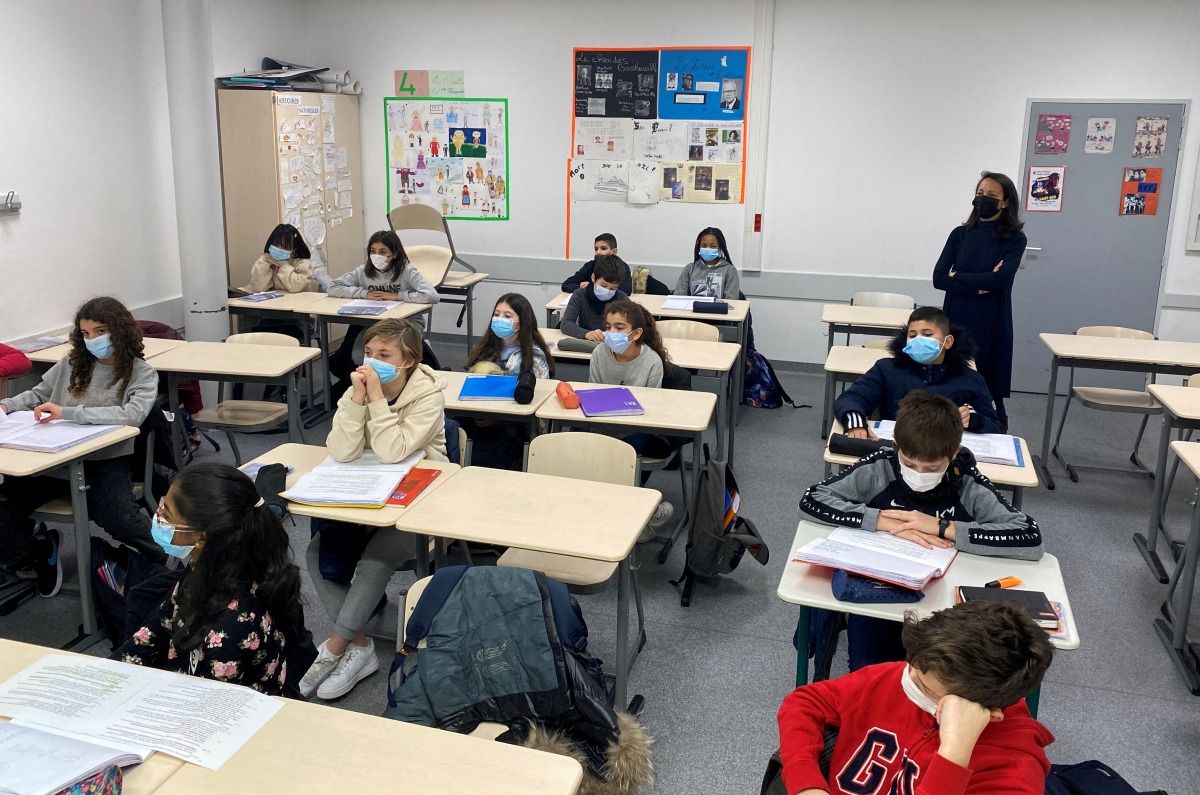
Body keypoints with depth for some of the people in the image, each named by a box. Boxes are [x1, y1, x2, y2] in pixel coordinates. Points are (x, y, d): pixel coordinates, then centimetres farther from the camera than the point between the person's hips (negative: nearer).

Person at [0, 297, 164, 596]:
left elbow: (133, 414, -22)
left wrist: (67, 412, -26)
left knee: (116, 517, -31)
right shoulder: (72, 363, 11)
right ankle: (39, 554, 20)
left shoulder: (141, 373, -3)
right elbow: (39, 394, 26)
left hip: (105, 461, -5)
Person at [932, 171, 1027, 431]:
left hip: (991, 326, -2)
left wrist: (958, 278, -7)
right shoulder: (961, 234, 8)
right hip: (956, 322, 2)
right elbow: (938, 278, -2)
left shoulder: (1015, 239, 1)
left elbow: (1000, 278, -15)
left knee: (989, 390, -1)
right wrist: (980, 286, -12)